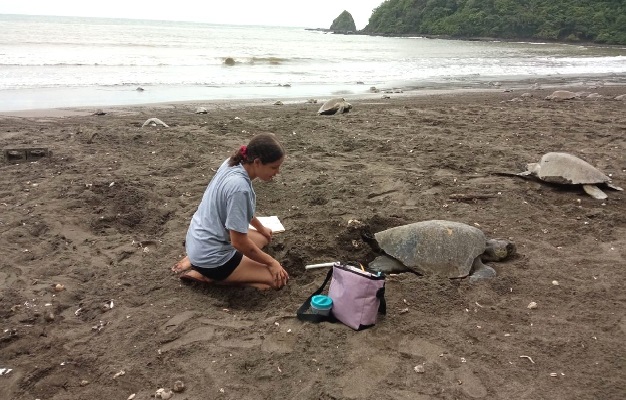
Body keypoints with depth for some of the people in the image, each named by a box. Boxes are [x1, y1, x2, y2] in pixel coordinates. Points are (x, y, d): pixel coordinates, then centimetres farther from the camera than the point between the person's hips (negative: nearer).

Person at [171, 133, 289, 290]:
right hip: (211, 257, -9)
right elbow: (239, 242, -23)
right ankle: (206, 275, -3)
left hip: (200, 242, 9)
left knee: (263, 238, 28)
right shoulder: (239, 187, -30)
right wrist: (271, 262, -9)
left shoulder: (233, 163, -4)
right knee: (278, 279, -8)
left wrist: (261, 228, 28)